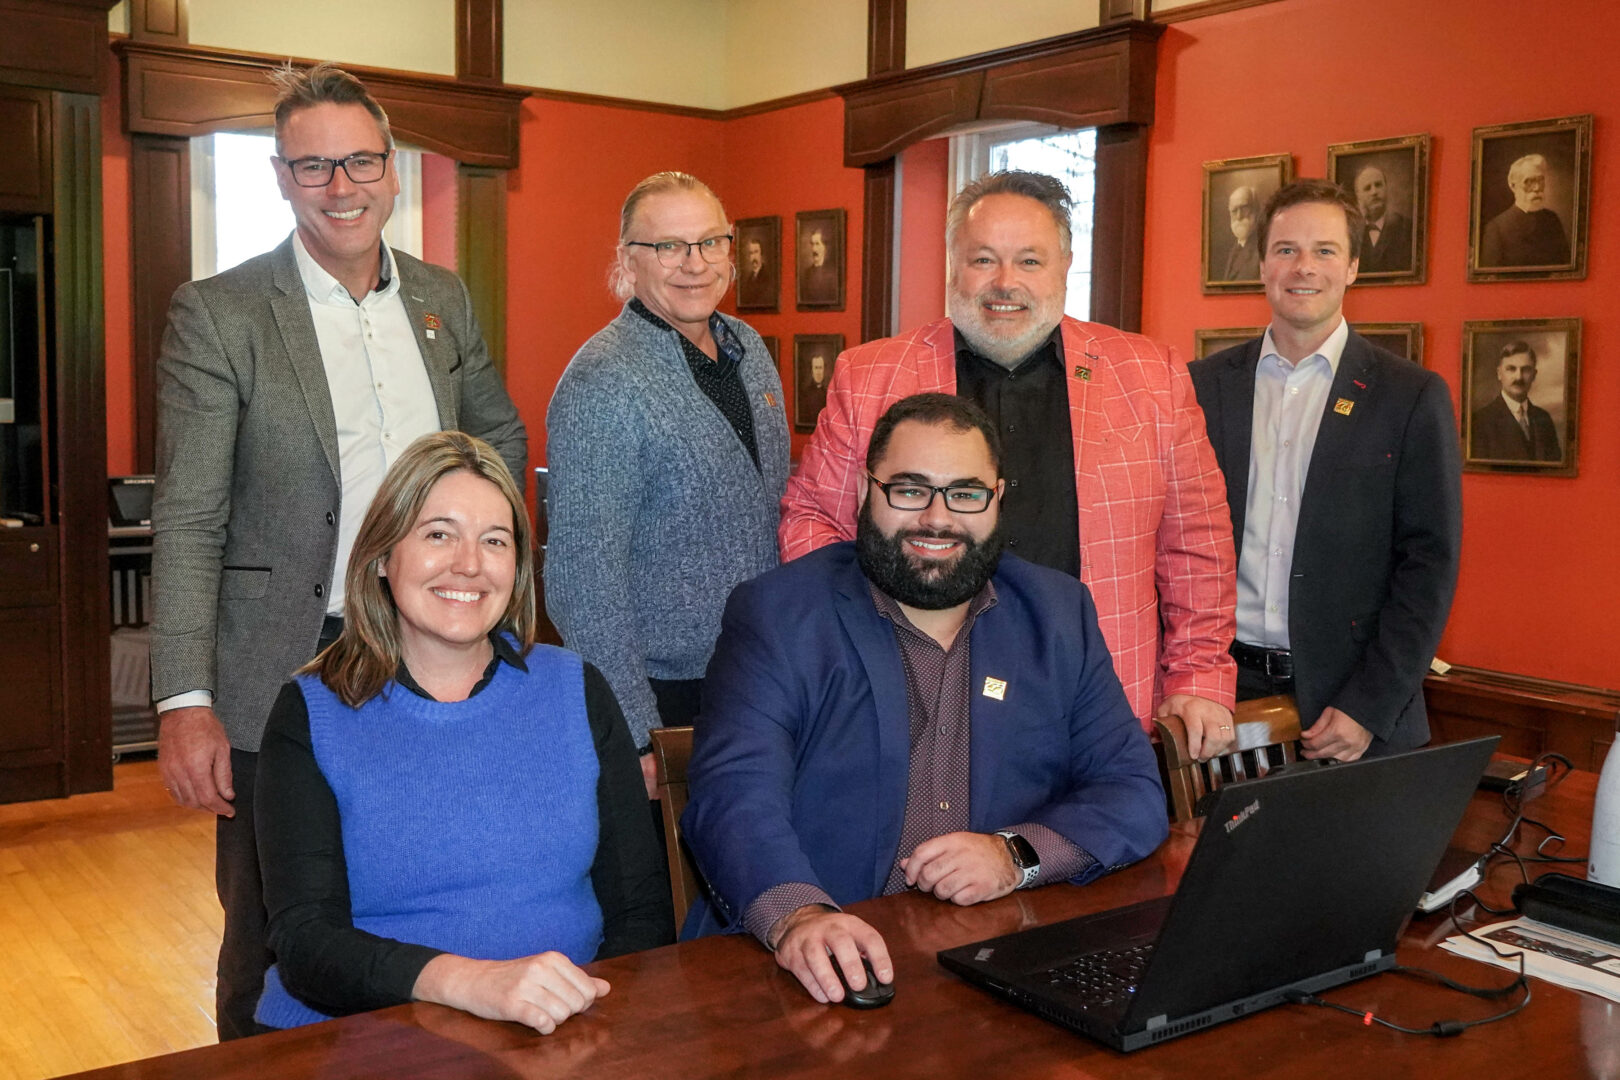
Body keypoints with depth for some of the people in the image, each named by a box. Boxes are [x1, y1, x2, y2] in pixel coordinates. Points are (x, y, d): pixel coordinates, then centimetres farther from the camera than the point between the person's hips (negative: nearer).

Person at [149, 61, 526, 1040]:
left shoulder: (445, 299, 7)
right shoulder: (218, 314, -7)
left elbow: (502, 435, 22)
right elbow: (188, 521, -11)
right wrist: (186, 701, -17)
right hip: (281, 677, -4)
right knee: (272, 946, 9)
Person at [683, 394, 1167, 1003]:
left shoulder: (1058, 614, 12)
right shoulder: (778, 613, 0)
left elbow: (1135, 793, 10)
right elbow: (735, 792, -12)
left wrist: (1018, 855, -9)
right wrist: (796, 915, -31)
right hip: (829, 976, 0)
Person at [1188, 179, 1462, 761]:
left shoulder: (1413, 396, -2)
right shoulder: (1205, 384, 5)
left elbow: (1428, 563, -4)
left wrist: (1367, 708, -11)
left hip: (1350, 706, -1)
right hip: (1222, 685, 2)